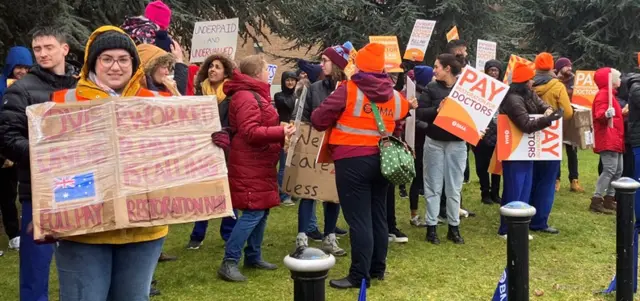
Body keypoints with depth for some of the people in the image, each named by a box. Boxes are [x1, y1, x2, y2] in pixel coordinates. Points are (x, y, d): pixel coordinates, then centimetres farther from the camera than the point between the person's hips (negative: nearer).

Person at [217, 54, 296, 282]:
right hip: (250, 165, -11)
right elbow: (250, 133, -25)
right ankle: (229, 263, -7)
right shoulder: (246, 98, -17)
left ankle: (253, 257, 23)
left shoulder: (255, 95, 18)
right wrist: (281, 132, -25)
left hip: (259, 164, 11)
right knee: (253, 213, -12)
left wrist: (280, 135, 16)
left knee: (262, 211, 13)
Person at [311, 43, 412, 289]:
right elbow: (397, 128, 18)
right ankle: (377, 269, 25)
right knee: (378, 215, 15)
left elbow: (318, 120, -7)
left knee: (358, 219, -3)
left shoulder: (348, 90, -11)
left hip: (352, 161, -6)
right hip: (380, 160, 6)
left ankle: (359, 276, 2)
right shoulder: (394, 96, 7)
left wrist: (337, 122, 12)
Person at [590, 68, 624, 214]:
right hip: (607, 139, -11)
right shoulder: (603, 94, -10)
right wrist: (606, 114, -45)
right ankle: (596, 201, -15)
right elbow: (599, 114, -25)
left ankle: (609, 199, 13)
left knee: (618, 170, 10)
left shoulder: (610, 93, 22)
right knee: (610, 169, -16)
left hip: (615, 139, 11)